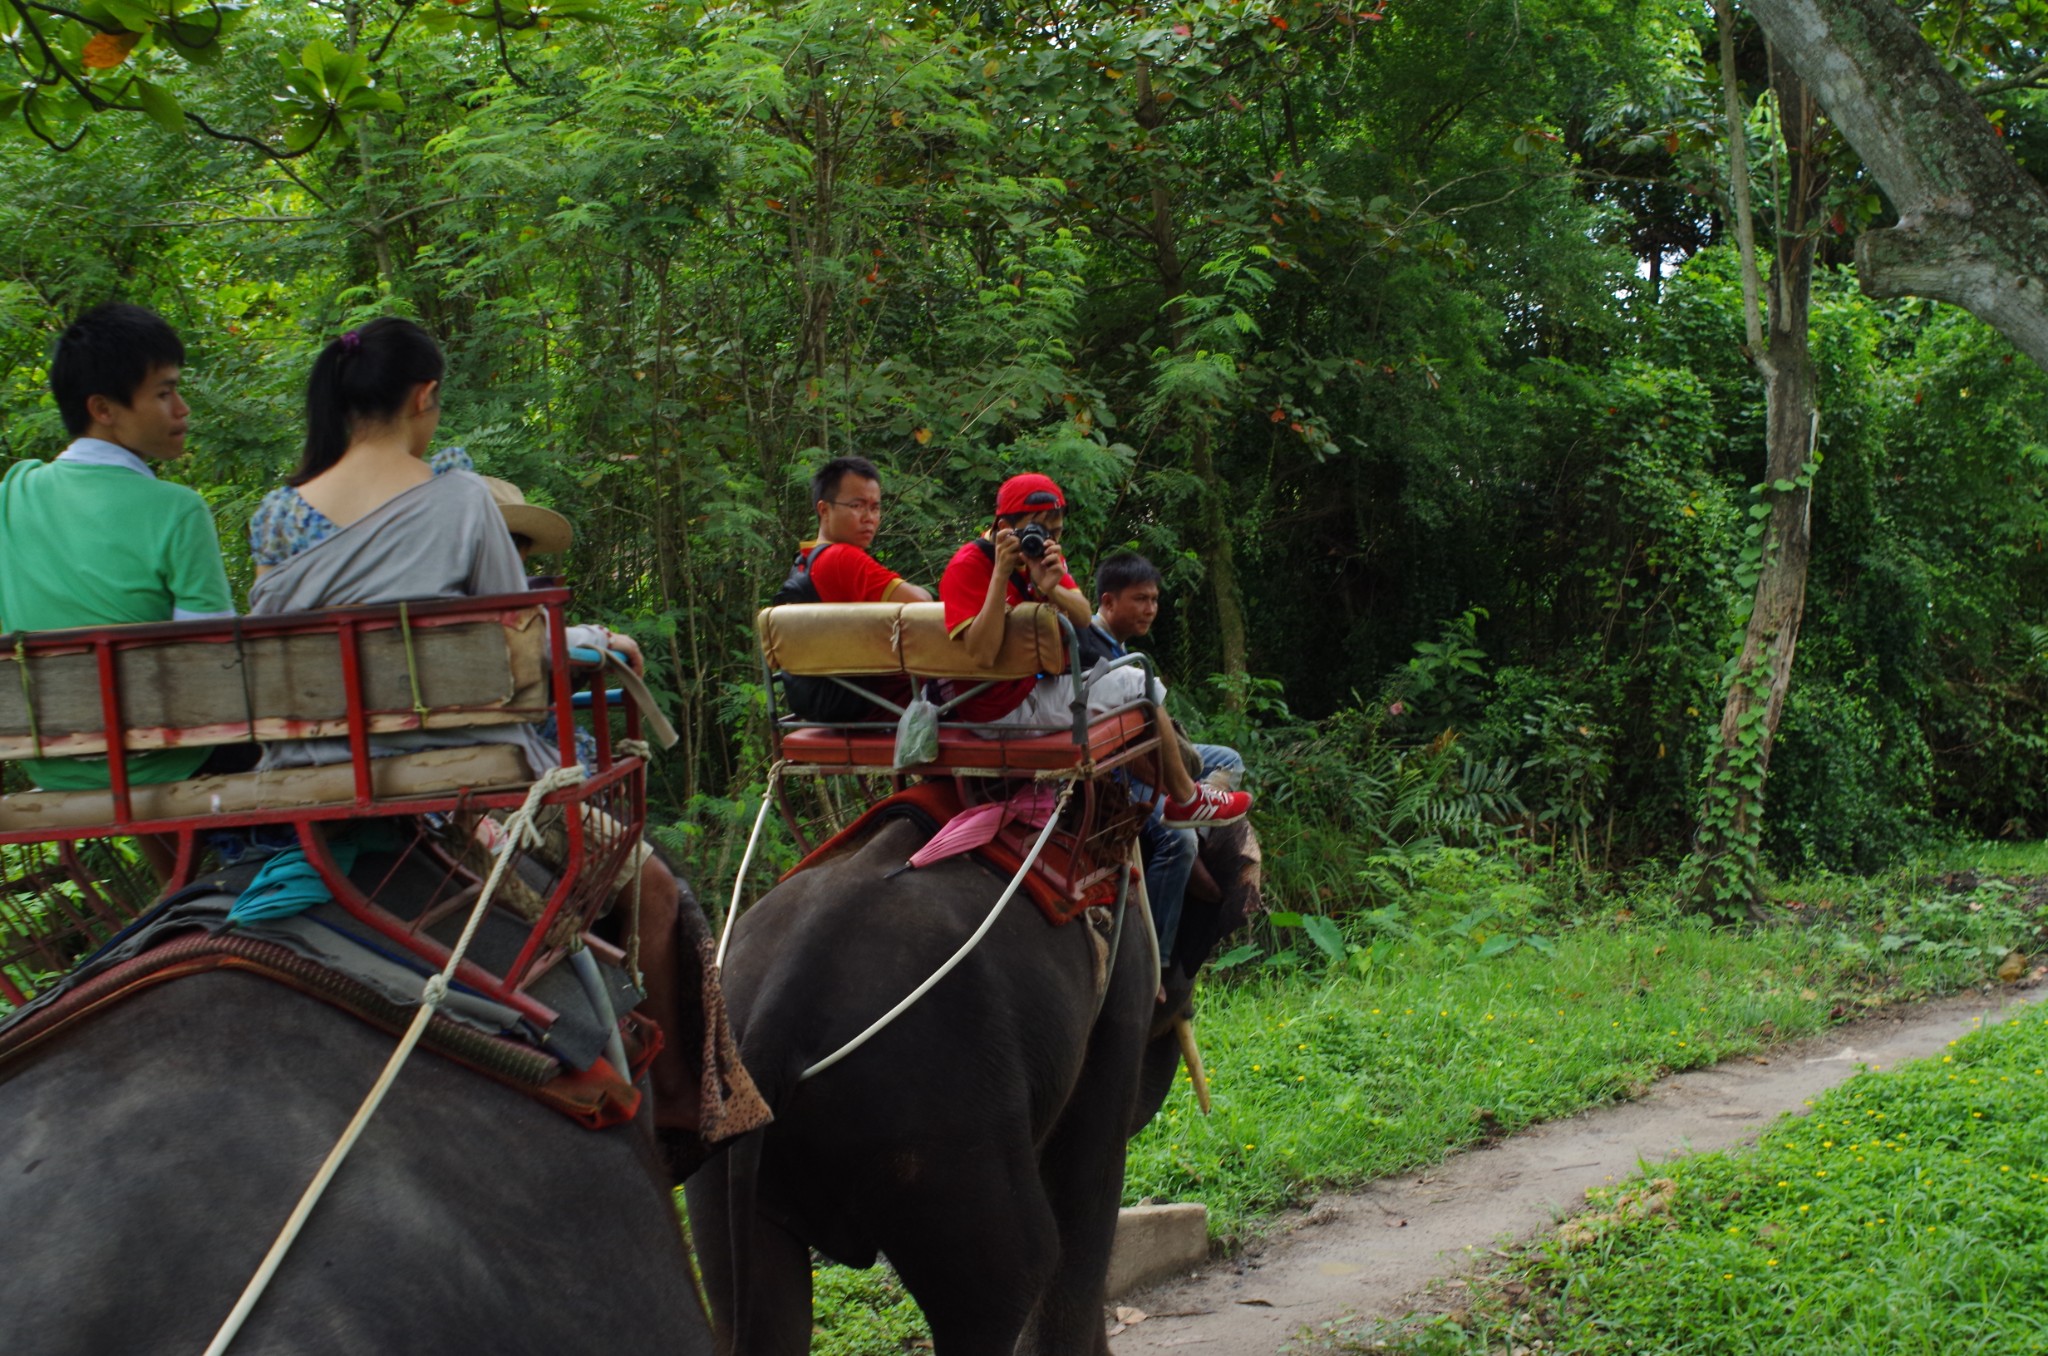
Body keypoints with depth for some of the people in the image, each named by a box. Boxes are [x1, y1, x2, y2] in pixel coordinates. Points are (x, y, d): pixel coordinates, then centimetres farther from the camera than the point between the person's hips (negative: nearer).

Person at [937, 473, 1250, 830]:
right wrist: (1001, 575, -33)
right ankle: (1186, 800, 12)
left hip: (1035, 683, 9)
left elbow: (1084, 619, -5)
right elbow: (982, 655, -32)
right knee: (1140, 686, -3)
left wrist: (1051, 589, -27)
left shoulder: (1044, 556, 5)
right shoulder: (967, 566, -20)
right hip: (1002, 709, -9)